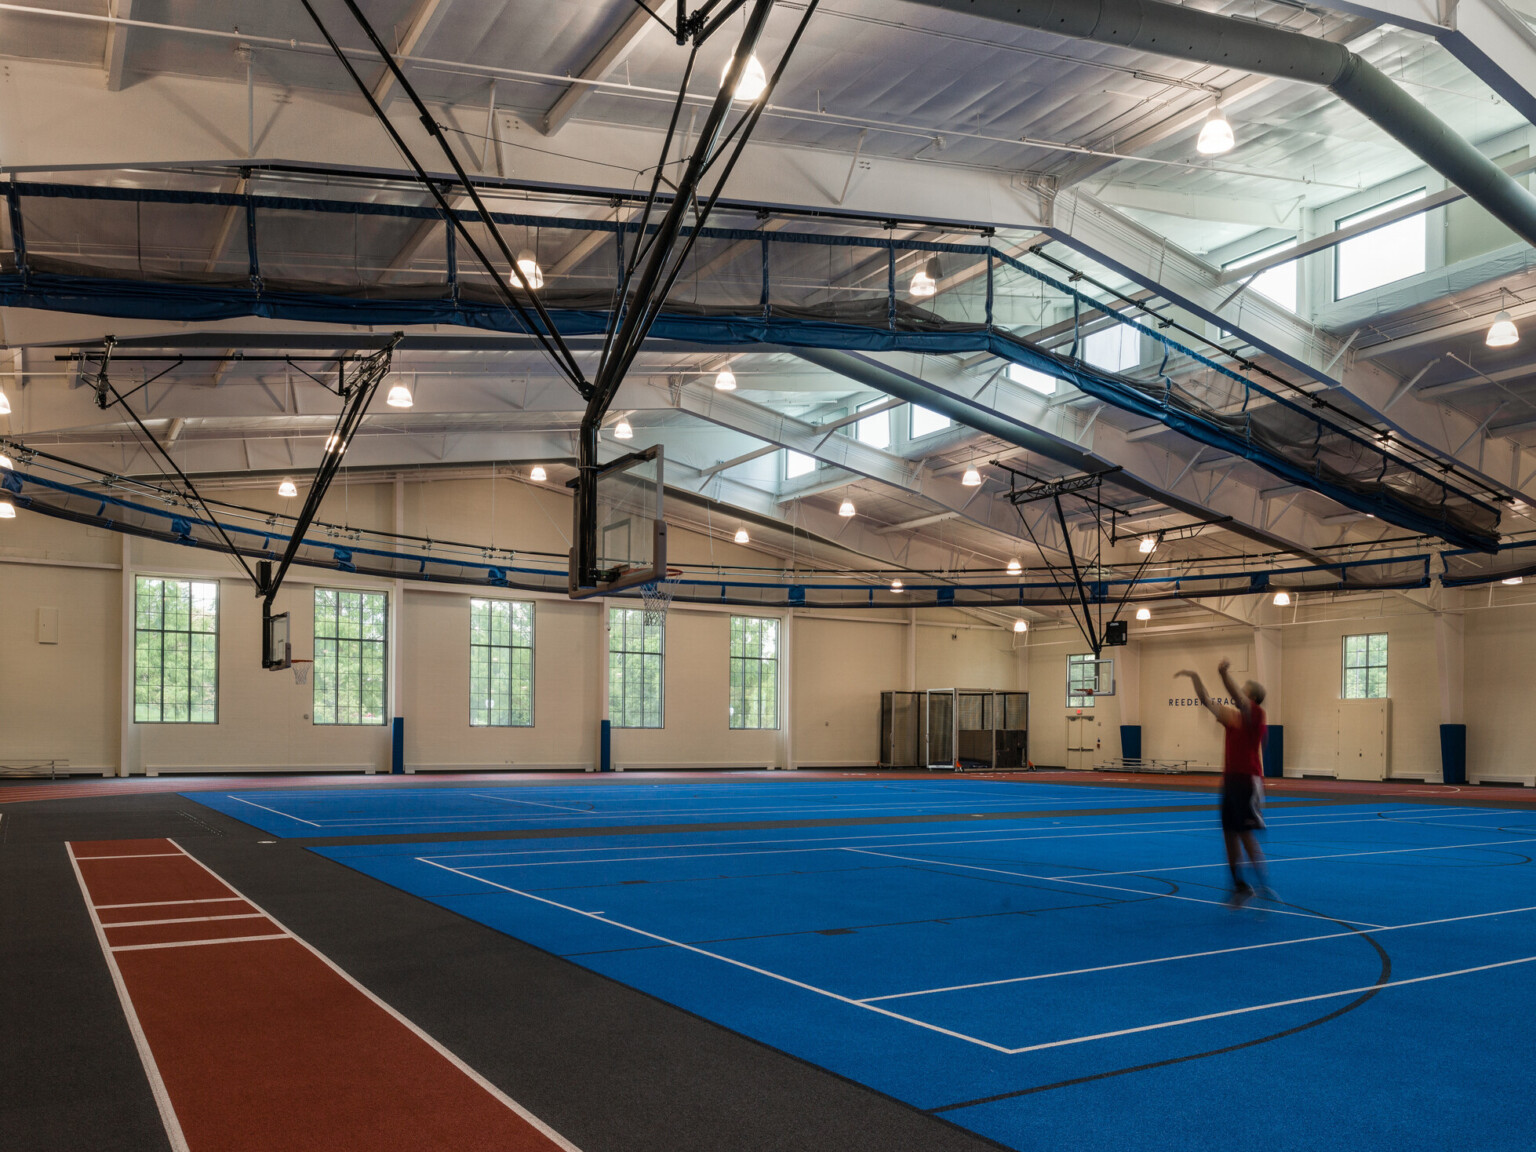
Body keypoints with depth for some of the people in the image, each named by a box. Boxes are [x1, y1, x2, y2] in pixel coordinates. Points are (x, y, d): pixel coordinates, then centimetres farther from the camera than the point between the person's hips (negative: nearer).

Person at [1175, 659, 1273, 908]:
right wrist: (1195, 678, 7)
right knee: (1229, 834, 8)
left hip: (1249, 782, -8)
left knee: (1246, 834, -12)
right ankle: (1240, 886, 18)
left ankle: (1265, 885, -6)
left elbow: (1238, 698, -25)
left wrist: (1225, 674, -37)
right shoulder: (1231, 716, 13)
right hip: (1230, 780, 8)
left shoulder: (1255, 715, -6)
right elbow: (1207, 701, 16)